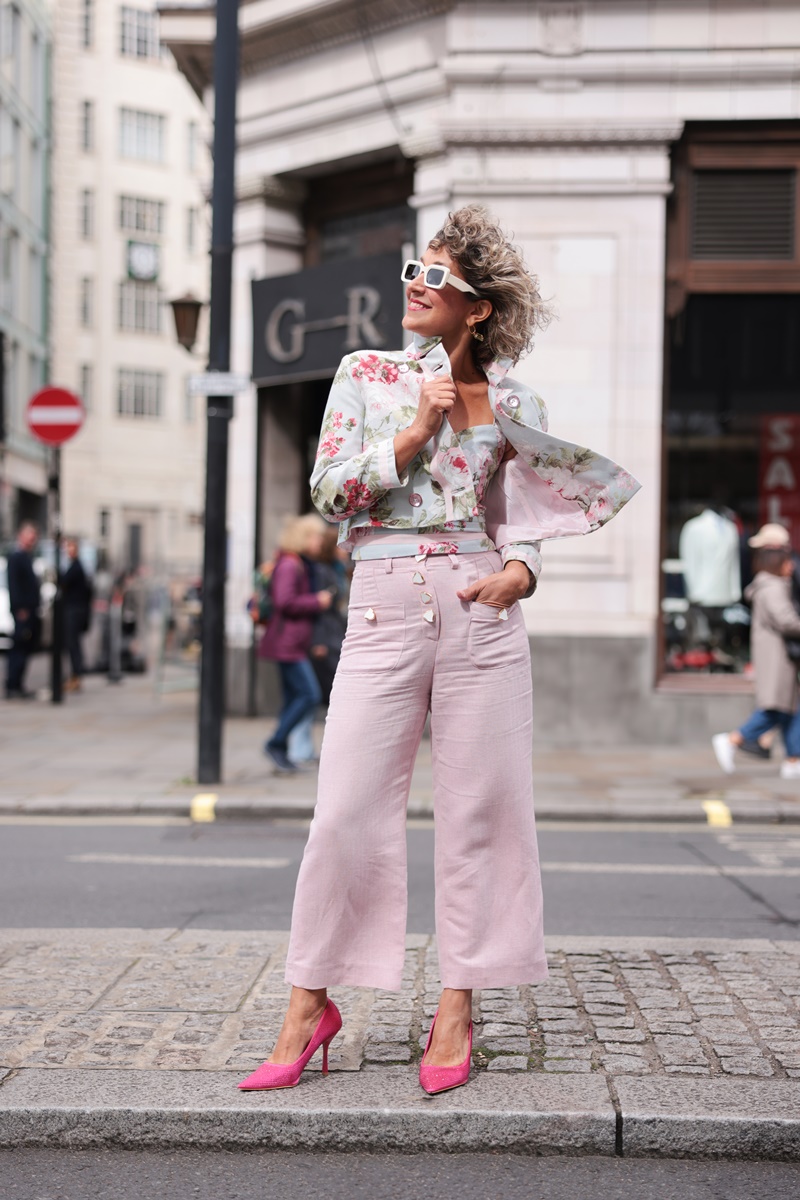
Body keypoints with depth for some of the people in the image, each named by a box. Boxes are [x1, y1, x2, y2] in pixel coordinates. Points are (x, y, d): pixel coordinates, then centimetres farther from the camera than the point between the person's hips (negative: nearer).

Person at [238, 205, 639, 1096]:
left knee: (478, 809, 3)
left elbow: (525, 511, 15)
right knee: (347, 813, -2)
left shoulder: (509, 403, 8)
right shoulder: (366, 374, 7)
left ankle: (457, 1007, 15)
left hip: (480, 609, 1)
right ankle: (309, 1006, 11)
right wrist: (416, 431, -8)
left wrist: (520, 568, -5)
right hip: (384, 611, -1)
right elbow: (328, 490, -1)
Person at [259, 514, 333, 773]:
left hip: (294, 643, 10)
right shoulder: (289, 565, -14)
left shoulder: (301, 565, 18)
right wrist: (317, 602, -15)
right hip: (287, 643, -10)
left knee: (293, 698, 10)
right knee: (310, 695, -13)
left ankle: (281, 751, 13)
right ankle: (276, 743, -5)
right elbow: (285, 601, -24)